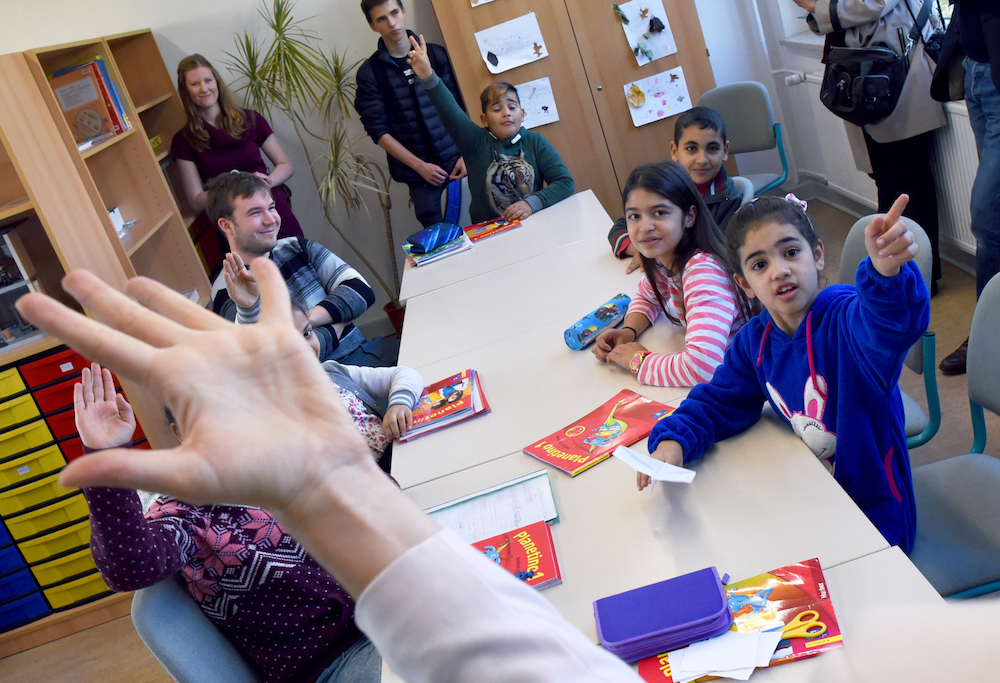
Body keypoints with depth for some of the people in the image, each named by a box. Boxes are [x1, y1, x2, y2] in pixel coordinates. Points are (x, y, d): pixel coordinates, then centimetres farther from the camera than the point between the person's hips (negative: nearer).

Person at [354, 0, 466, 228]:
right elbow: (378, 131, -2)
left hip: (457, 159, 1)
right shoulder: (369, 73, 1)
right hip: (418, 172, -1)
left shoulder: (436, 54, 5)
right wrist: (420, 165, -8)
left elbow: (460, 106, 7)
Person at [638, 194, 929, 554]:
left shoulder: (846, 319, -23)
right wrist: (673, 440, -13)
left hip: (873, 519, -6)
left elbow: (892, 323, -46)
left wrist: (886, 271, -68)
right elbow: (718, 403, 6)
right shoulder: (754, 341, -4)